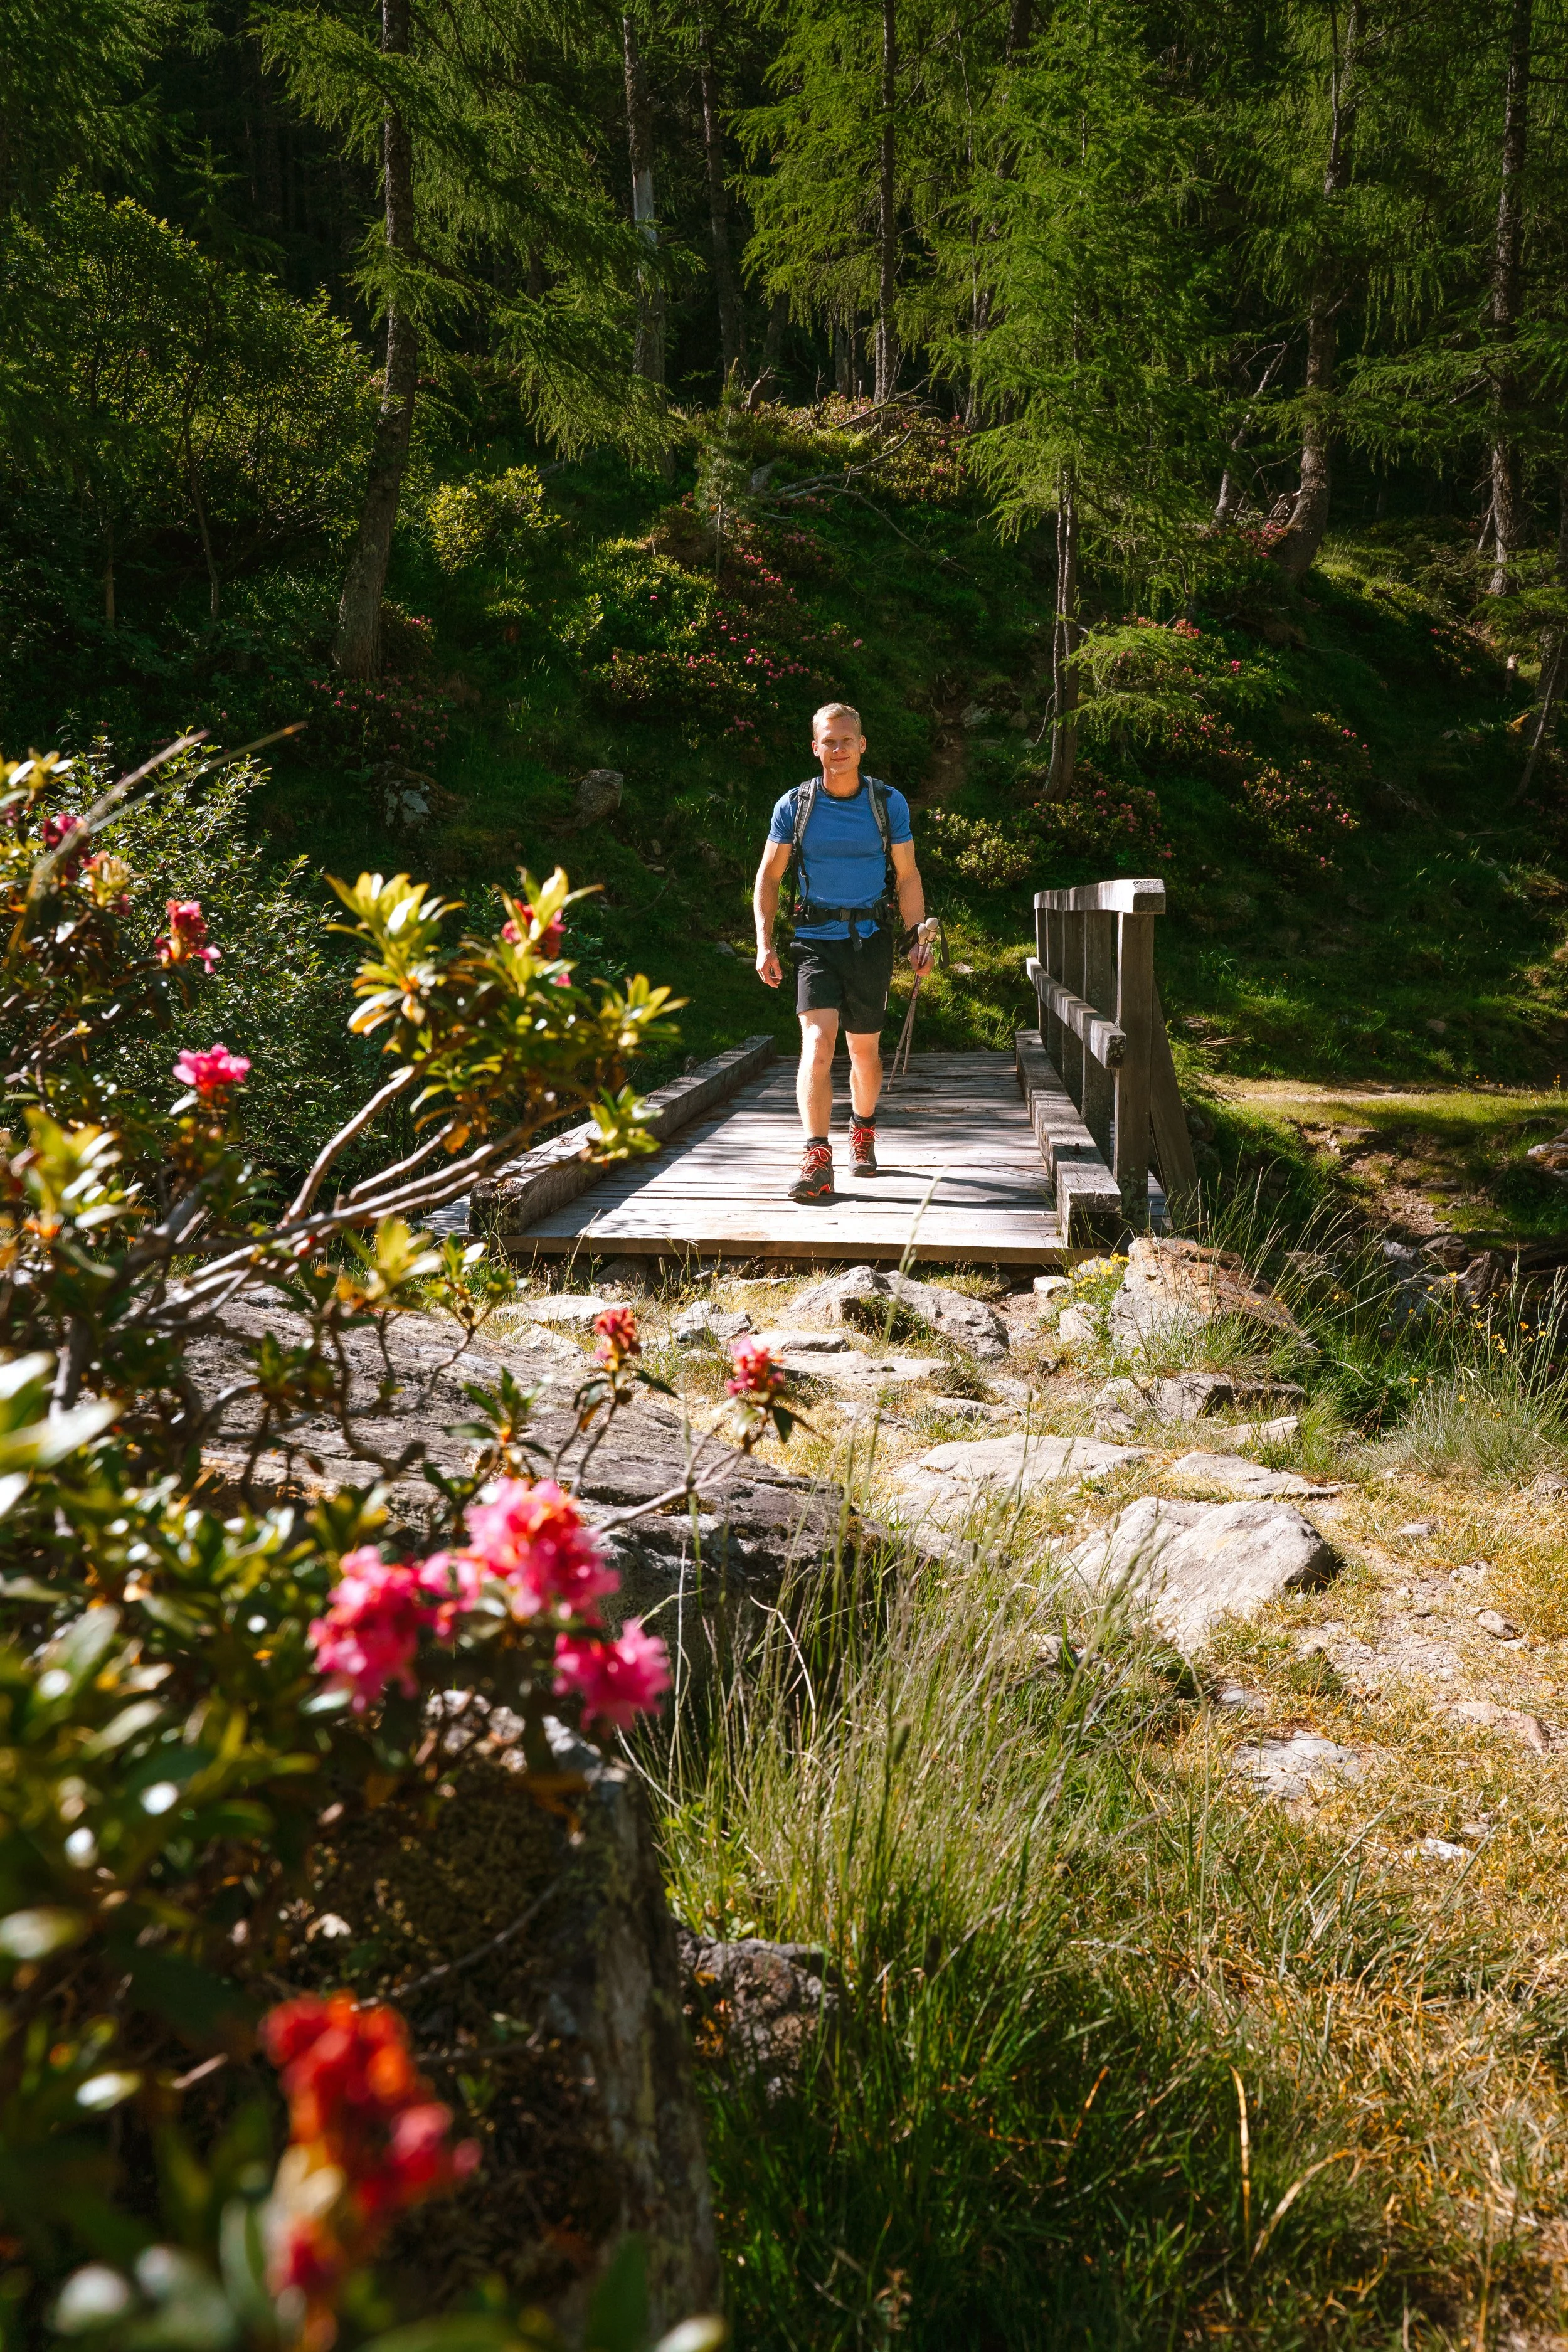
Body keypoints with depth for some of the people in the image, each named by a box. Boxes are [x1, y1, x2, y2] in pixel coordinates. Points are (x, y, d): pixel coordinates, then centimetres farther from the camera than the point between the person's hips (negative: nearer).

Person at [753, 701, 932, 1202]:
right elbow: (769, 877, 6)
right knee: (817, 1044, -18)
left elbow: (908, 877, 7)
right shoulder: (794, 805, -1)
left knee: (865, 1050, 12)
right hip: (816, 939, -1)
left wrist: (916, 941, -3)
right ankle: (817, 1162, -25)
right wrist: (765, 944, -4)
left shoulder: (889, 803, 1)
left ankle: (864, 1133, 39)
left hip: (871, 939, 1)